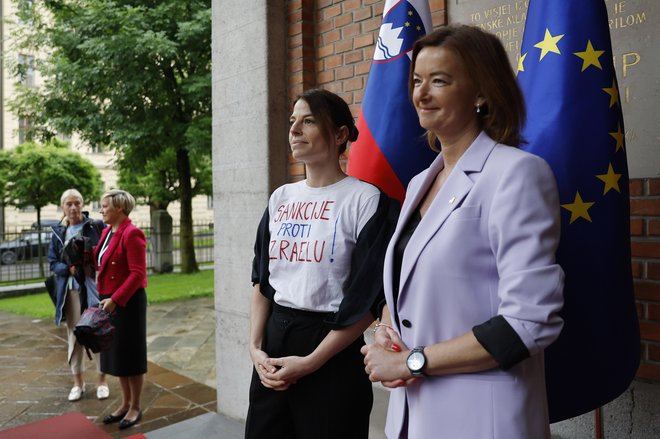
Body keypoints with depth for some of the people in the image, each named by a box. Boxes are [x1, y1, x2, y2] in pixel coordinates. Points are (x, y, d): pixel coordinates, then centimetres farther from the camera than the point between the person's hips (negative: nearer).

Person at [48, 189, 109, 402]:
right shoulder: (58, 232, 7)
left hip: (93, 287, -3)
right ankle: (78, 382, 23)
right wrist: (69, 269, -12)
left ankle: (102, 380, 17)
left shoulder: (96, 226, -4)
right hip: (70, 290, 3)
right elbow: (52, 262, 7)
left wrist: (92, 266, -21)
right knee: (74, 335, 10)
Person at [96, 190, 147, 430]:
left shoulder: (131, 234, -16)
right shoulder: (108, 231, 9)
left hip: (128, 302, -8)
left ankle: (135, 407, 19)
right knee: (116, 353, 16)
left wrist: (116, 299, -24)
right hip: (110, 301, 8)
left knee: (131, 354, 4)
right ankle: (125, 403, 30)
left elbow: (138, 274, -20)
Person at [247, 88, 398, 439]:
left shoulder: (366, 199, -11)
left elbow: (368, 300, -13)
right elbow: (261, 279, 11)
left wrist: (310, 361, -13)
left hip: (333, 359, -5)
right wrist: (255, 347, 1)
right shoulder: (280, 198, 7)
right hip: (273, 339, 6)